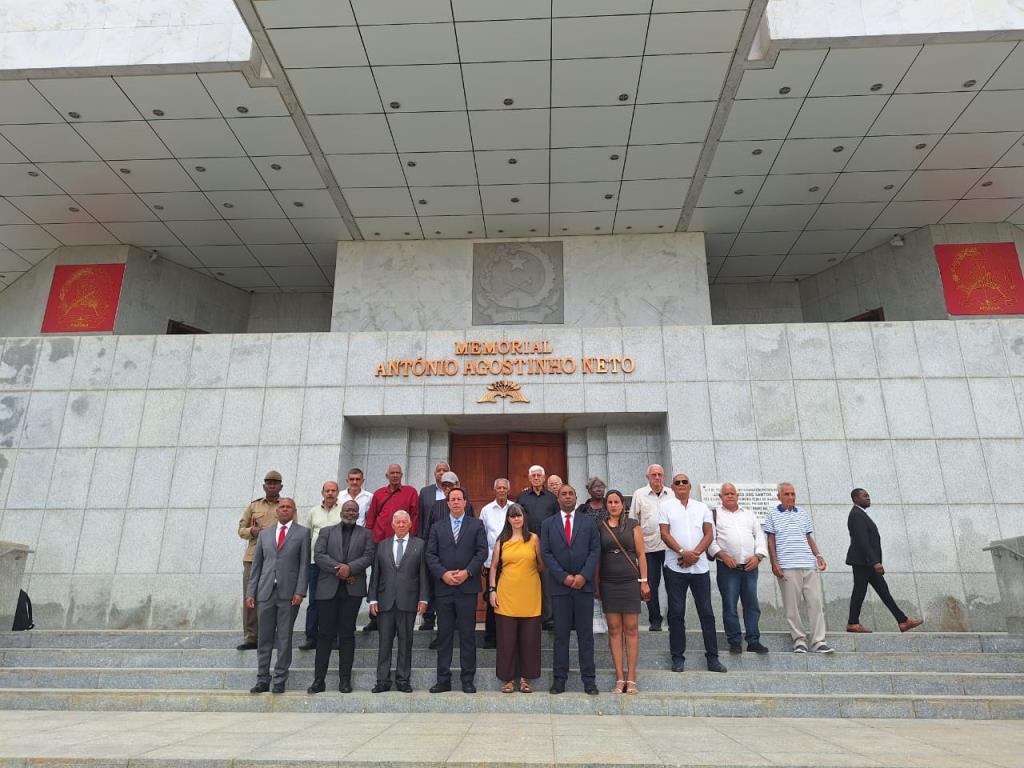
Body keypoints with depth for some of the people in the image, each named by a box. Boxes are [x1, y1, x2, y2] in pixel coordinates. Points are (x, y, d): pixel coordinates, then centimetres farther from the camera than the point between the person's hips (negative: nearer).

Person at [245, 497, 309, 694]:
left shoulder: (302, 533, 4)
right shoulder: (265, 533, 14)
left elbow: (304, 564, -2)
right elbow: (256, 565, 13)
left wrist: (300, 591, -10)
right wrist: (250, 592, 6)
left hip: (288, 593, -3)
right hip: (265, 593, 3)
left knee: (284, 639, 3)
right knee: (264, 639, 8)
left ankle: (280, 681, 13)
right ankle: (262, 680, 19)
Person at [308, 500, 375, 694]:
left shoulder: (365, 534, 13)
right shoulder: (327, 531, 13)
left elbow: (368, 556, 0)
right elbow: (318, 555, 0)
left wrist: (350, 567, -15)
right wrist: (337, 568, -12)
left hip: (352, 589, 0)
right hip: (329, 588, 0)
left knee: (347, 634, 4)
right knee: (325, 634, 2)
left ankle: (345, 679, 10)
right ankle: (319, 680, 8)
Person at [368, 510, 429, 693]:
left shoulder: (419, 545, 6)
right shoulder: (382, 545, 12)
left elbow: (423, 573, 2)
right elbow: (375, 574, 9)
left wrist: (423, 599, -5)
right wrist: (372, 599, 3)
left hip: (408, 601, -1)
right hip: (385, 601, 2)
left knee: (406, 642, 4)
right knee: (384, 642, 5)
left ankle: (403, 680, 14)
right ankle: (383, 680, 13)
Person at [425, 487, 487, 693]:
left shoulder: (476, 525, 7)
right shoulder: (437, 528, 12)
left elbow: (482, 552, -1)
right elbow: (430, 555, 4)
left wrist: (467, 572, -12)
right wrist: (443, 573, -10)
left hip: (467, 587, -2)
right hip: (443, 588, 2)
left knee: (467, 635, 3)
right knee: (444, 635, 7)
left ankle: (468, 680, 11)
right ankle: (443, 679, 15)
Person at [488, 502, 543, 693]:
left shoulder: (534, 539, 3)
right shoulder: (502, 540, 6)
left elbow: (542, 564, 8)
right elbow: (493, 567, 8)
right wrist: (492, 590, 2)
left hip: (530, 597, 0)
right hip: (506, 597, 1)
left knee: (529, 638, 6)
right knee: (506, 638, 5)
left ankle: (525, 678, 20)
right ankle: (509, 678, 18)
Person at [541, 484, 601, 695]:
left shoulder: (589, 522, 7)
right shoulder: (548, 524, 7)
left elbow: (595, 550, 1)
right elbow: (546, 553, 0)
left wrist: (583, 575, -10)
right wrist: (564, 577, -9)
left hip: (584, 584, 0)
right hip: (559, 585, 0)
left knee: (586, 633, 4)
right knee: (561, 634, 5)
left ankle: (588, 678, 11)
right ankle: (559, 677, 12)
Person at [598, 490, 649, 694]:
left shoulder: (632, 525, 4)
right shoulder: (600, 526, 6)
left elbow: (641, 554, 3)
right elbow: (596, 556, 7)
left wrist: (644, 581, -2)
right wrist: (596, 583, 3)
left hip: (630, 582, -1)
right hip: (608, 583, 1)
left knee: (631, 629, 1)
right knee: (614, 630, 3)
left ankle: (631, 679, 8)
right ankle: (620, 679, 9)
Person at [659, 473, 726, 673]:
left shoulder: (702, 507, 12)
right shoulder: (665, 506, 4)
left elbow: (708, 534, 4)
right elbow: (665, 534, -5)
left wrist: (694, 554, -11)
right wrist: (683, 553, -16)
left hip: (700, 566, 2)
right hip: (675, 567, -2)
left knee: (706, 612, 5)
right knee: (676, 612, 2)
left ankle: (712, 657, 14)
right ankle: (678, 657, 11)